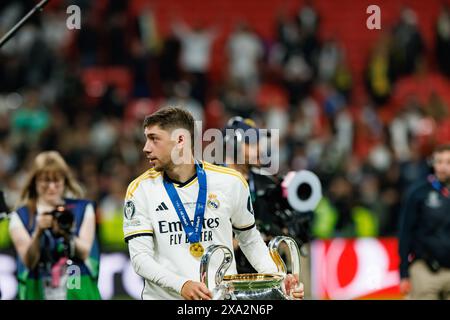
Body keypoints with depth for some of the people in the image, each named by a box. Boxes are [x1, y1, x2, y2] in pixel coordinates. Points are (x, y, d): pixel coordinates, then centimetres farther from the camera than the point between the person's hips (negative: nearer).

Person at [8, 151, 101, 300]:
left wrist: (66, 234, -19)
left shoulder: (83, 209, 8)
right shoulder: (20, 217, 5)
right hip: (38, 293, 0)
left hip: (78, 292, 0)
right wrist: (38, 232, -19)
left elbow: (85, 253, -1)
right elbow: (29, 262, -3)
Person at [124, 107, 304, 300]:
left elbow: (250, 239, 18)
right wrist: (182, 285, -17)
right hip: (163, 296, -1)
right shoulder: (141, 189, 3)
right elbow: (140, 257, -2)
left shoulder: (230, 182, 6)